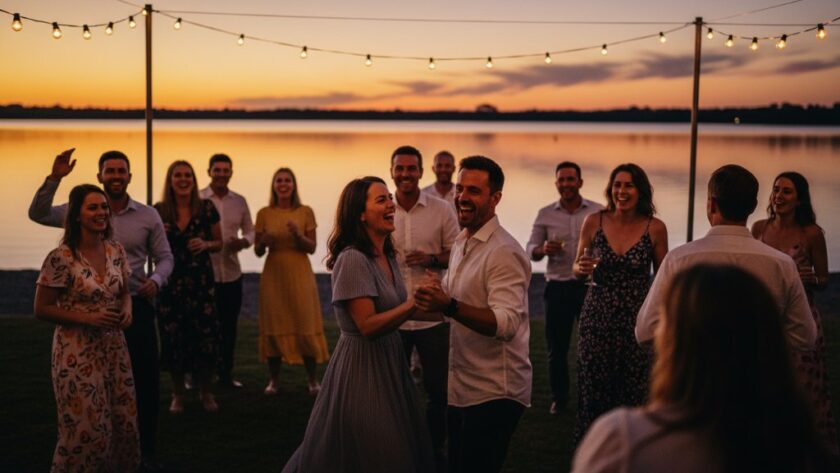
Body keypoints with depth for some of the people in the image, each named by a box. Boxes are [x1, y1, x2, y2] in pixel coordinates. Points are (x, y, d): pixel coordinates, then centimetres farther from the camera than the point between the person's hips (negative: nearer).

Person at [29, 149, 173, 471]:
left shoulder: (147, 216, -1)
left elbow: (164, 257, 5)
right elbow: (38, 215, -10)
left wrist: (156, 280, -15)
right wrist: (55, 178, -21)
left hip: (136, 305, 0)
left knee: (146, 380, 4)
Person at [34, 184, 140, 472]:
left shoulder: (116, 251, 2)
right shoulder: (60, 259, -15)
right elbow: (41, 310, -11)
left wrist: (127, 309, -7)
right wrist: (87, 318, -20)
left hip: (114, 347, 6)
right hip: (77, 352, -5)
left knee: (123, 424, 11)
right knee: (87, 429, 0)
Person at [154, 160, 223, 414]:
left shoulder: (206, 208, 1)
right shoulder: (159, 211, 2)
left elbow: (218, 242, 11)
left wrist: (205, 244, -10)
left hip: (201, 281, 0)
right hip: (170, 282, 0)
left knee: (206, 335, -4)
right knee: (173, 338, 1)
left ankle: (206, 392, 16)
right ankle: (178, 394, 19)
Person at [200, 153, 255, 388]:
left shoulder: (239, 201, 8)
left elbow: (250, 230, 15)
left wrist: (243, 241, -7)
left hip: (232, 273, 4)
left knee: (229, 326, 11)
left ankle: (226, 373, 24)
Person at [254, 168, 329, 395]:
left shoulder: (305, 212, 2)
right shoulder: (264, 214, 4)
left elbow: (312, 248, 1)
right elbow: (258, 251, 7)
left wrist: (298, 235, -18)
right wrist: (263, 242, -15)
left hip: (300, 275, -1)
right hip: (273, 275, 1)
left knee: (306, 325, -3)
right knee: (274, 326, 2)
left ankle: (313, 379, 6)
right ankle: (274, 379, 12)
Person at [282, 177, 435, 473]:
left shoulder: (387, 256, 7)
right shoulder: (352, 260, -20)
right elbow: (368, 325, -25)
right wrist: (414, 303, -26)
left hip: (389, 360, 9)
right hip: (362, 367, -9)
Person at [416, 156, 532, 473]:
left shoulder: (504, 252, -19)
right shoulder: (460, 243, 11)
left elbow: (507, 322, -30)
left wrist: (449, 306, -41)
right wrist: (437, 295, 3)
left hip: (493, 393, -9)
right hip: (461, 388, 9)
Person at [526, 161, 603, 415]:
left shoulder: (598, 212, 0)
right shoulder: (545, 215, 4)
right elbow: (530, 249, 5)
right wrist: (543, 249, -17)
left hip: (589, 285, -1)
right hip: (557, 287, 1)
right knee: (556, 346, 8)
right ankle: (559, 397, 23)